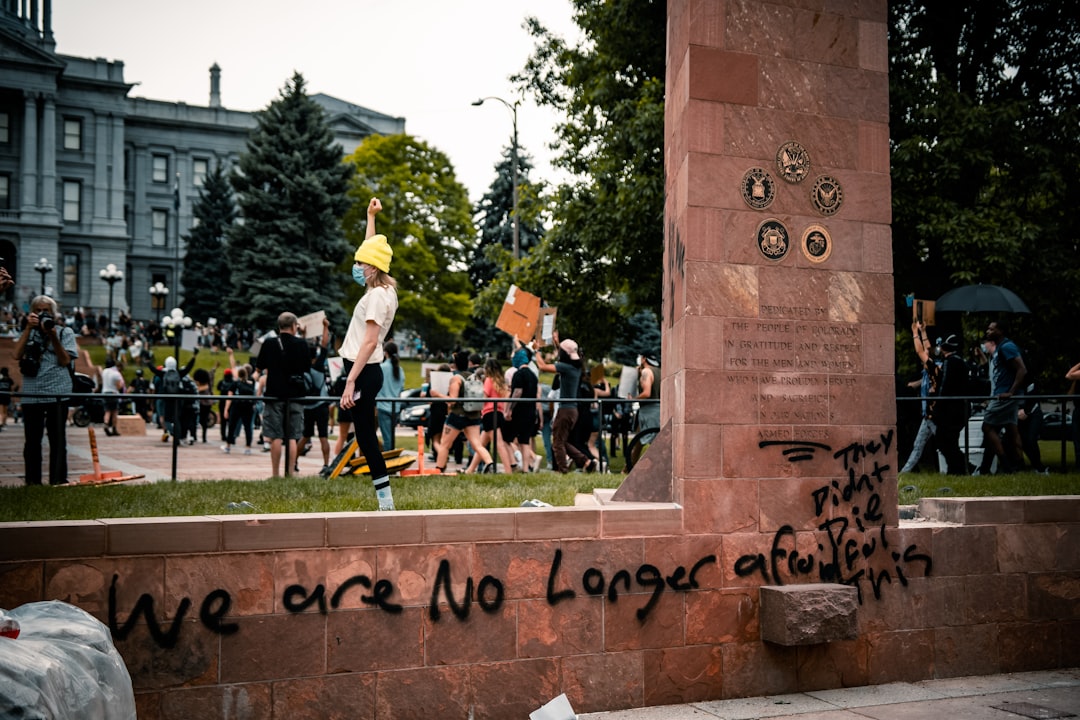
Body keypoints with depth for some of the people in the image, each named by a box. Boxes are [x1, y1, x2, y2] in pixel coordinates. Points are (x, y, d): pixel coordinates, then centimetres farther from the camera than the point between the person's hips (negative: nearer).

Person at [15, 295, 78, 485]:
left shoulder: (65, 332, 6)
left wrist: (53, 336, -15)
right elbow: (17, 355, -3)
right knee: (32, 440, 7)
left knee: (57, 440, 0)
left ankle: (58, 481, 4)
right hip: (31, 394, 3)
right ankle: (32, 481, 14)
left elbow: (65, 360, -5)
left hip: (57, 394, -3)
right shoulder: (28, 332, 14)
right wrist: (29, 328, -8)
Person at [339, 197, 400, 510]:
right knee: (366, 437, 10)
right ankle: (385, 503, 11)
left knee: (366, 438, -7)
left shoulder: (376, 296, -14)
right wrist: (371, 217, 31)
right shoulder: (385, 289, 12)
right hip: (366, 371, 10)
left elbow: (370, 342, -21)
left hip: (363, 373, -10)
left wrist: (350, 381, -24)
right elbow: (371, 251, 29)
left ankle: (386, 504, -5)